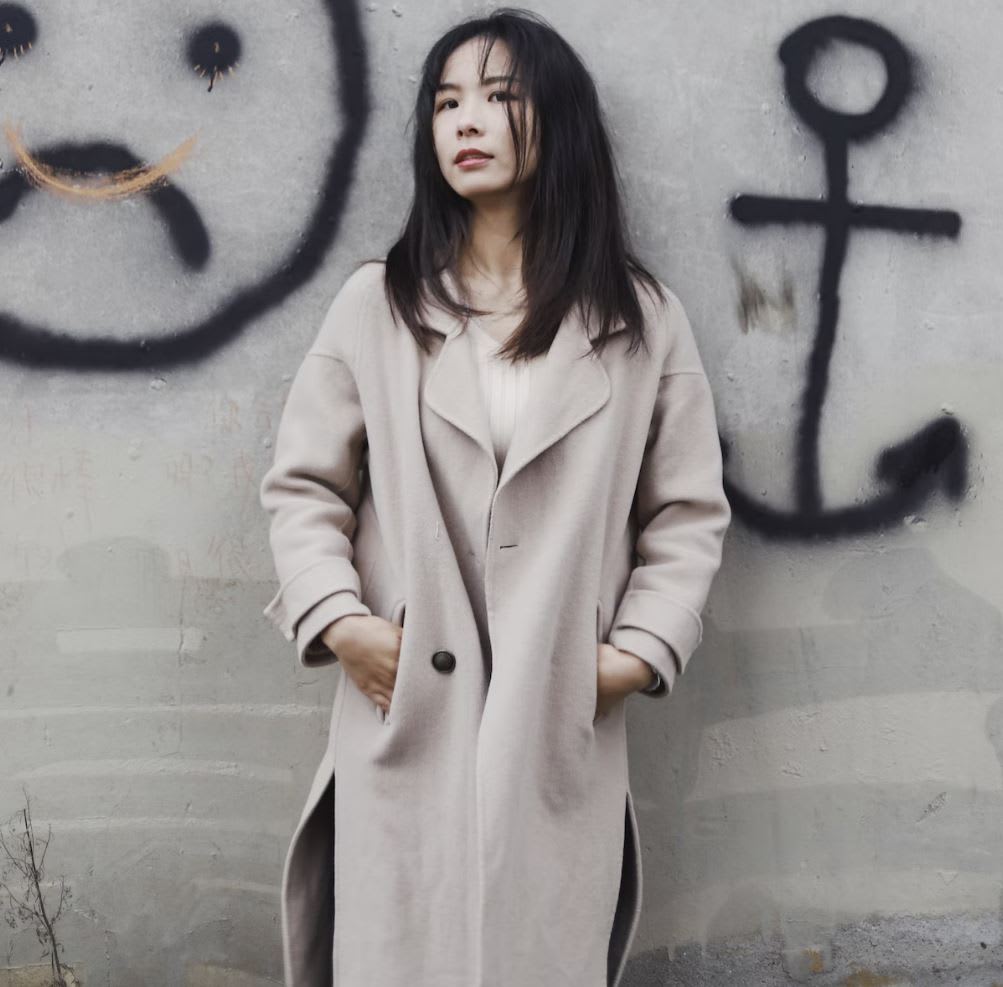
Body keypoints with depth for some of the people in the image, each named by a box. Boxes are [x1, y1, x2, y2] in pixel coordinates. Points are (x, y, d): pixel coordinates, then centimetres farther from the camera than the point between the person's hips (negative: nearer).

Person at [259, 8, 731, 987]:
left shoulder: (644, 321, 6)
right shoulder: (377, 302, 6)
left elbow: (690, 511, 7)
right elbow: (302, 483, 7)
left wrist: (639, 653, -4)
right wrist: (337, 621, -7)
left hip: (564, 726, 0)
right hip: (404, 715, 0)